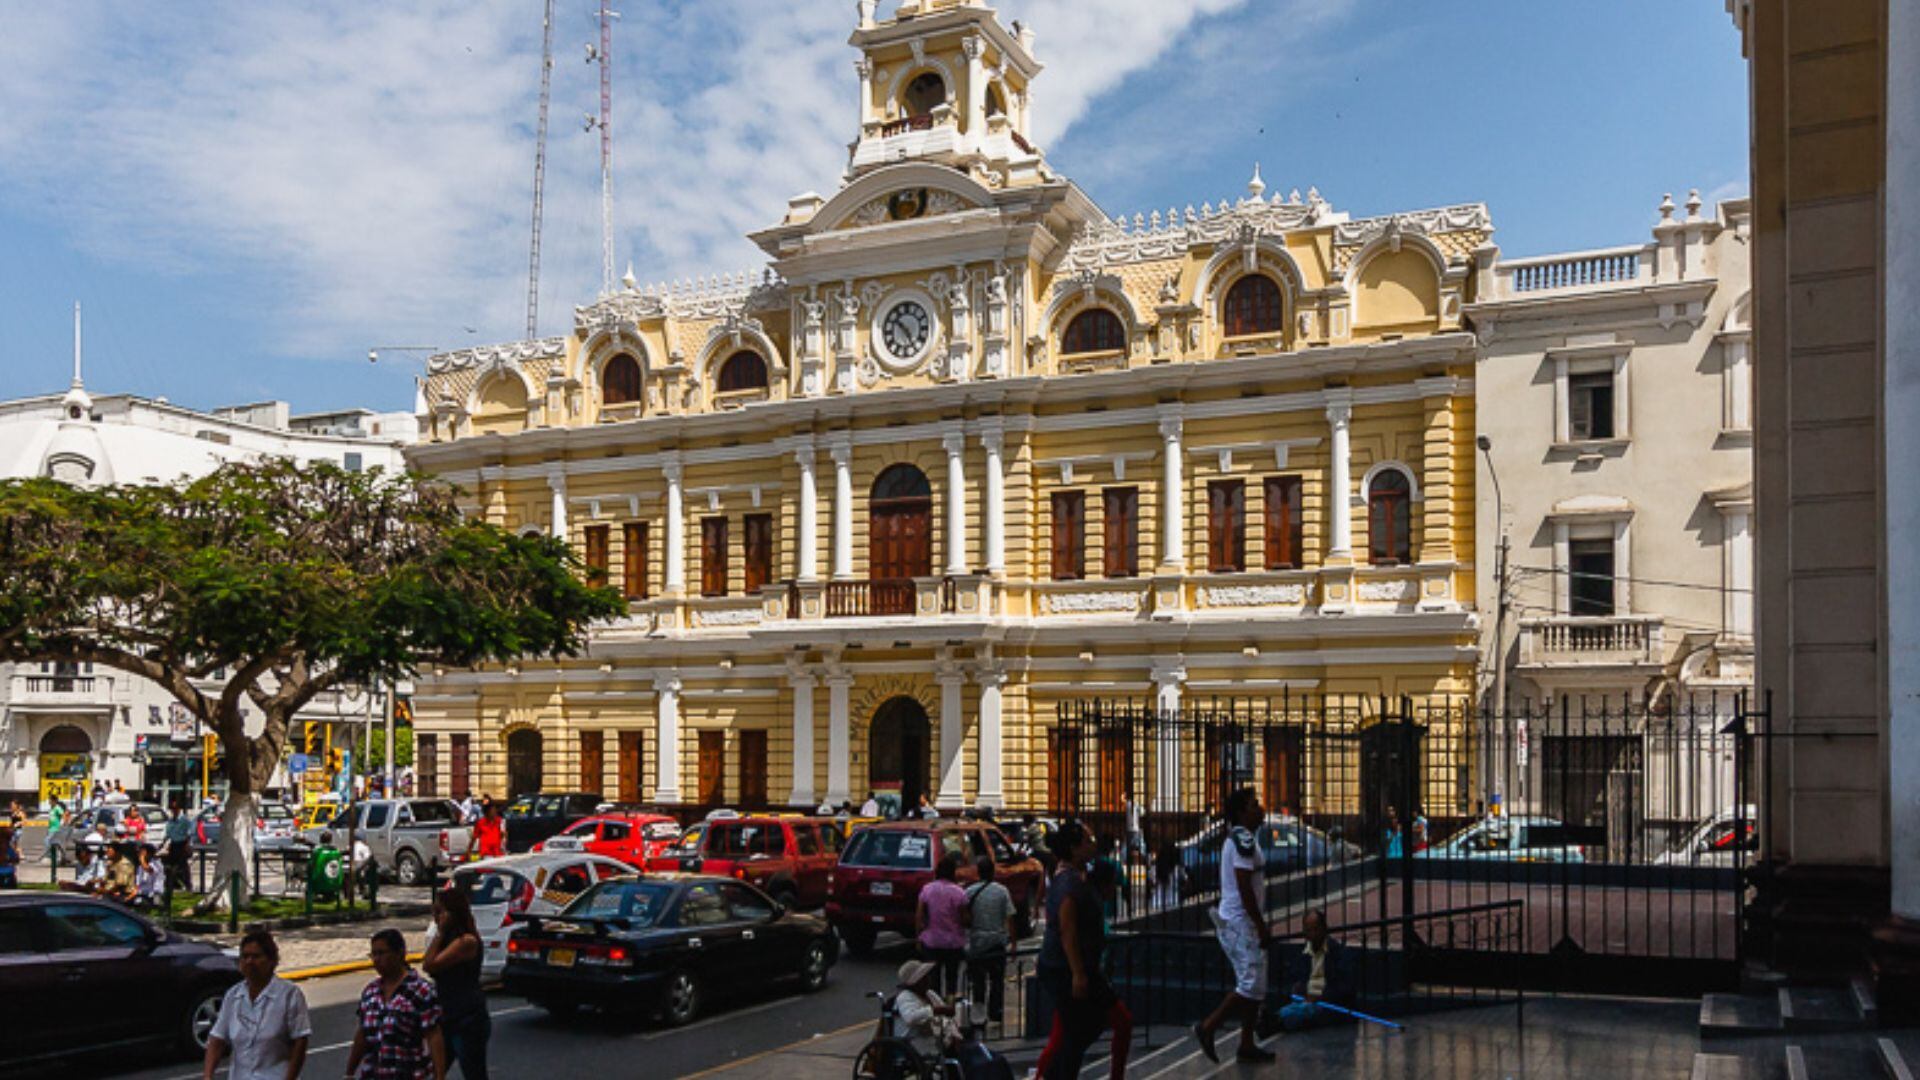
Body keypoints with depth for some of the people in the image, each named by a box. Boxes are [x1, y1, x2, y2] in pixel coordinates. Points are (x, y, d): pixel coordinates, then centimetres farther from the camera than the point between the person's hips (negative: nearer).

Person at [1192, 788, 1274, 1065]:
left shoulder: (1236, 839, 15)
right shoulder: (1244, 840, -17)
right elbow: (1244, 888, -22)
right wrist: (1261, 925, -19)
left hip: (1233, 920, 10)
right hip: (1241, 921, -10)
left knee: (1255, 986, 12)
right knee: (1251, 985, -8)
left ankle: (1247, 1045, 15)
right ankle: (1208, 1027, -4)